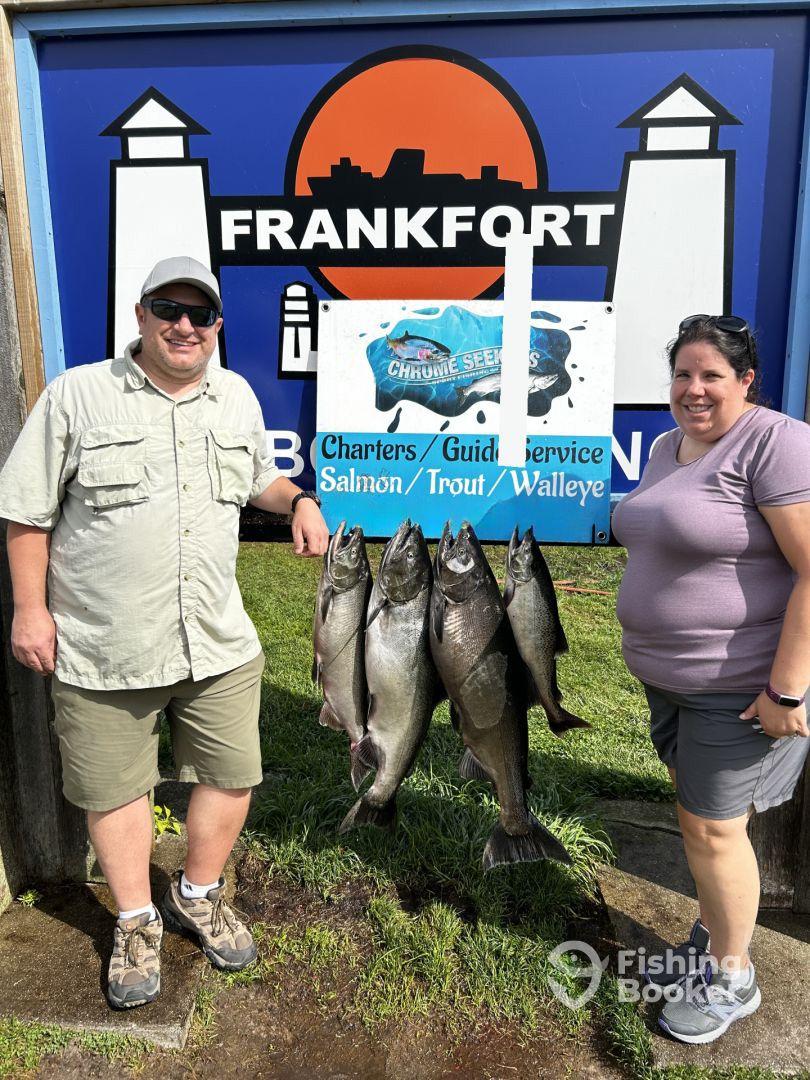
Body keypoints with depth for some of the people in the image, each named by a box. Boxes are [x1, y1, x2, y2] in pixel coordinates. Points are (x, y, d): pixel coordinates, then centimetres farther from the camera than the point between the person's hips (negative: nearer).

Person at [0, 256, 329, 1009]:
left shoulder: (237, 397, 7)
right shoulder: (76, 395, -5)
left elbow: (259, 477, 22)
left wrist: (299, 500, 1)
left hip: (219, 644, 3)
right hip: (101, 649, -3)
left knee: (231, 776, 11)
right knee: (115, 788, 12)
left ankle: (198, 896, 38)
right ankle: (136, 925, 35)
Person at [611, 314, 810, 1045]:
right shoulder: (669, 447, 8)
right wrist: (649, 650, 18)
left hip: (740, 683, -7)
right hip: (670, 675, 8)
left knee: (713, 827, 5)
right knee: (695, 811, 20)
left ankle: (732, 978, 29)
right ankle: (714, 935, 43)